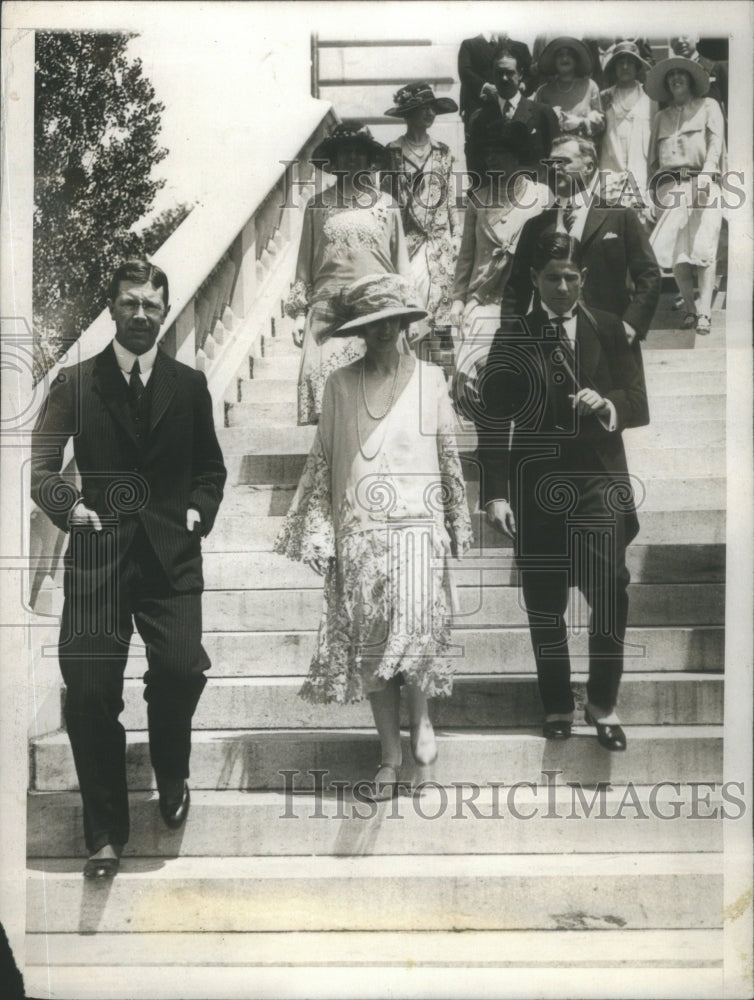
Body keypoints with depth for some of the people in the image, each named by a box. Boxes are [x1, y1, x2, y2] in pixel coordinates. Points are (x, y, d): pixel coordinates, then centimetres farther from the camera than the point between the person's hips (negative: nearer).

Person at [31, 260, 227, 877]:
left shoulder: (189, 384, 13)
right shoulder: (75, 384, 9)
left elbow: (211, 467, 19)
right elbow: (41, 467, 6)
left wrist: (198, 512, 2)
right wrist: (70, 506, -10)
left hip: (172, 555, 1)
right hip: (98, 554, 0)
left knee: (182, 670, -15)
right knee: (90, 689, -6)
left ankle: (172, 779, 19)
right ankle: (106, 833, 12)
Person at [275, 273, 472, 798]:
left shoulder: (430, 378, 6)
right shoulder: (340, 385, 6)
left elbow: (449, 455, 10)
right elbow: (322, 460, 7)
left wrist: (458, 521, 11)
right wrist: (318, 532, 2)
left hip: (418, 525, -1)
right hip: (359, 532, 1)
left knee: (417, 629, -18)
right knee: (370, 642, 3)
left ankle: (421, 714, 11)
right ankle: (391, 752, 17)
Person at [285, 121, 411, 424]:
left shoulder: (386, 205, 9)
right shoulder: (318, 205, 9)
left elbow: (401, 264, 10)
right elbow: (305, 263, 11)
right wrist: (299, 312, 6)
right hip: (328, 314, 0)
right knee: (324, 382, -9)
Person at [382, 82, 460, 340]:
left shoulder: (442, 153, 10)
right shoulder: (392, 152, 1)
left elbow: (451, 200, 12)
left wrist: (455, 240, 7)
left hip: (439, 242, 3)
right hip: (406, 240, -3)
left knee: (438, 303, 1)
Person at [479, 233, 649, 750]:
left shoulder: (609, 329, 6)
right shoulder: (513, 337, 2)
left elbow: (639, 403, 5)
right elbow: (495, 420, -1)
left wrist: (607, 405, -17)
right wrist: (495, 493, -7)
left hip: (600, 479, 1)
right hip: (536, 482, 0)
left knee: (610, 595, -4)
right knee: (544, 603, 7)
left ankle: (604, 704, 16)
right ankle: (558, 706, 24)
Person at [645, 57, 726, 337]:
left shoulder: (708, 106, 15)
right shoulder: (661, 117, 24)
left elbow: (716, 141, 0)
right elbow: (653, 157, 23)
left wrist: (707, 172, -17)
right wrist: (656, 189, 11)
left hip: (702, 184, -3)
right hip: (670, 186, 3)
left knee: (703, 248, -12)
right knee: (675, 252, -7)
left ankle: (704, 313, -17)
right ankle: (690, 309, 1)